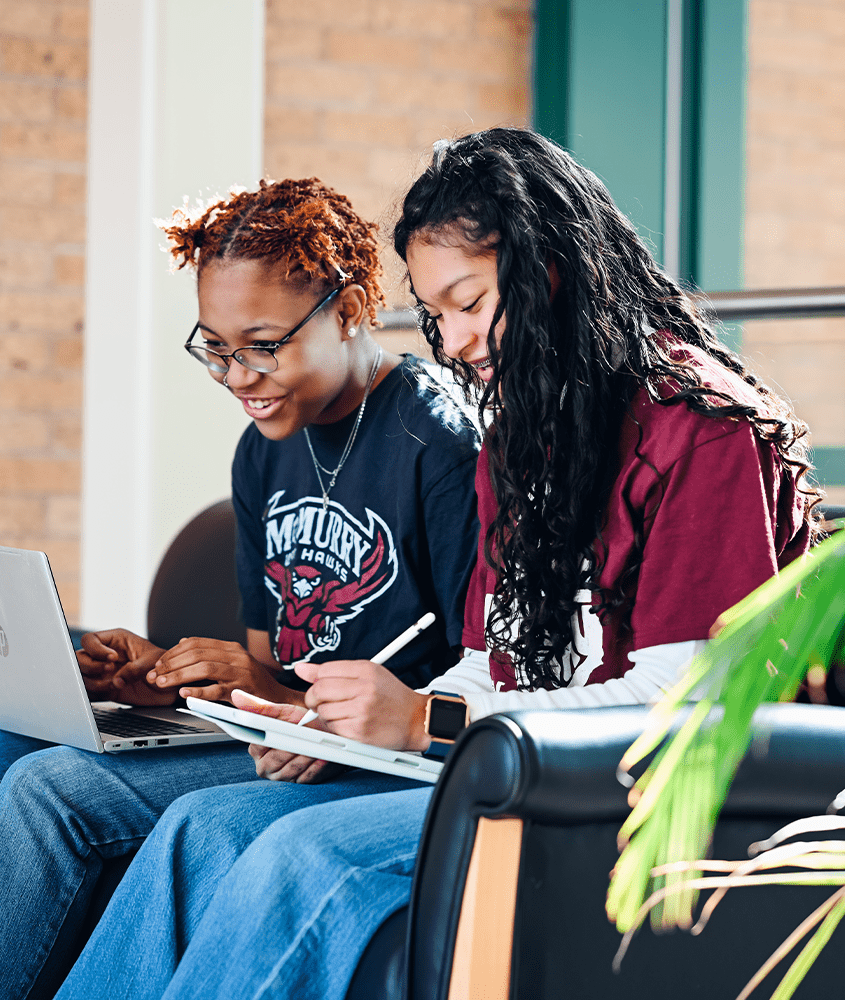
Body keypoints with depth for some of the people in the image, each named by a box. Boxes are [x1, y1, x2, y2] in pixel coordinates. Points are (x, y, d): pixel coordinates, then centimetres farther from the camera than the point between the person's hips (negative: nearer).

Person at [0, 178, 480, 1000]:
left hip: (413, 768, -7)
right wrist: (163, 677, -2)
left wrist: (296, 702, -19)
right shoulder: (264, 452, 14)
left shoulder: (439, 440, -12)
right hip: (288, 751, 8)